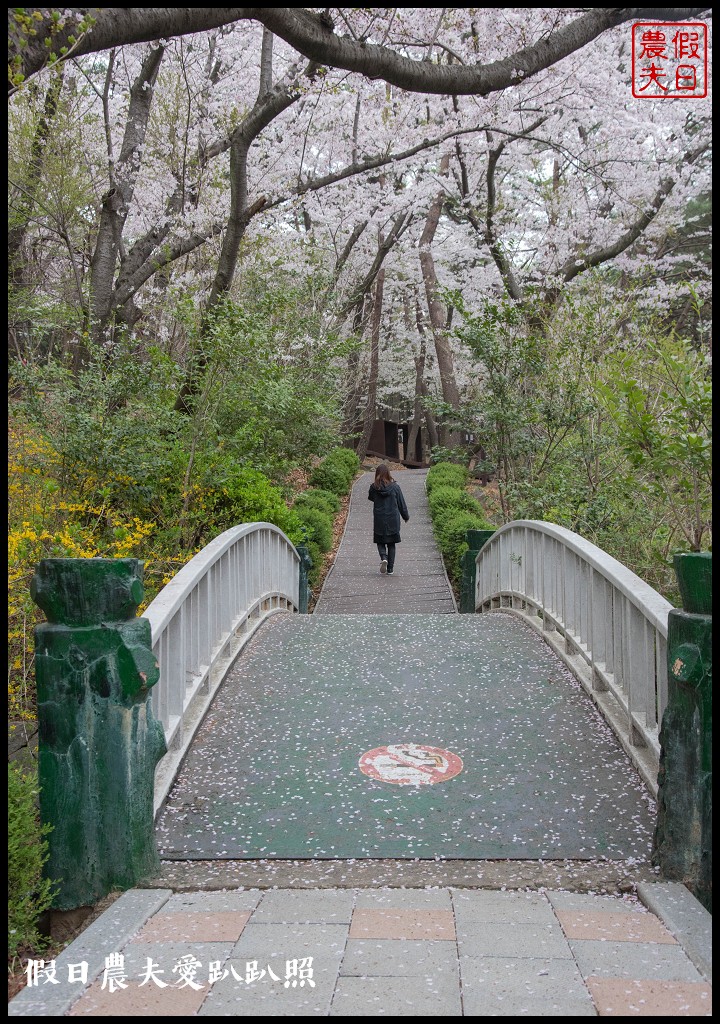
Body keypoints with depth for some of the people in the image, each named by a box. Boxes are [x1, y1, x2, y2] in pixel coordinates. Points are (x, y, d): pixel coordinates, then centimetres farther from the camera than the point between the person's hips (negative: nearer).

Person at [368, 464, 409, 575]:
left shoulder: (374, 488, -9)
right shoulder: (394, 487, -8)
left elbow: (370, 498, 14)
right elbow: (402, 504, 1)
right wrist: (406, 516, 15)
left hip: (379, 521, -1)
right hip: (393, 521, 1)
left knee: (380, 542, 14)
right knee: (391, 544, 13)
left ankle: (384, 558, -15)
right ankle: (390, 568, 13)